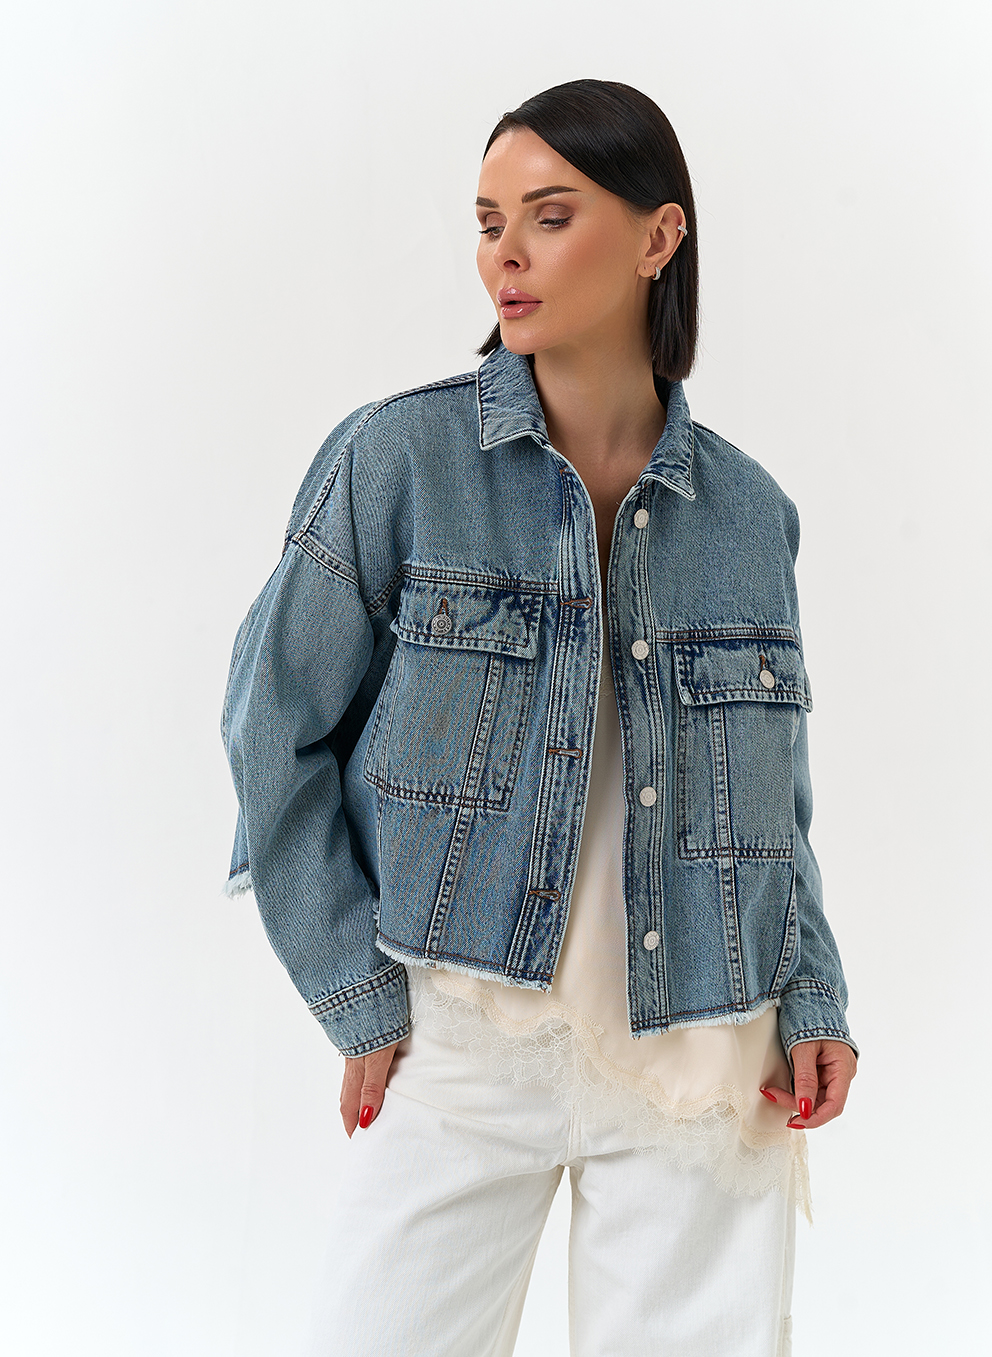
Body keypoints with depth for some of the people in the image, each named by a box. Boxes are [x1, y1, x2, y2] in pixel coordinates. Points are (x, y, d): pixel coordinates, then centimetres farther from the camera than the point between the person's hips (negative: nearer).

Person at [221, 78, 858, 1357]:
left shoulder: (747, 511, 4)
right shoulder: (397, 459, -6)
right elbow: (278, 728, -4)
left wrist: (812, 996, 0)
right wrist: (358, 997, -6)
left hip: (704, 1066, 3)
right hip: (462, 1044, -2)